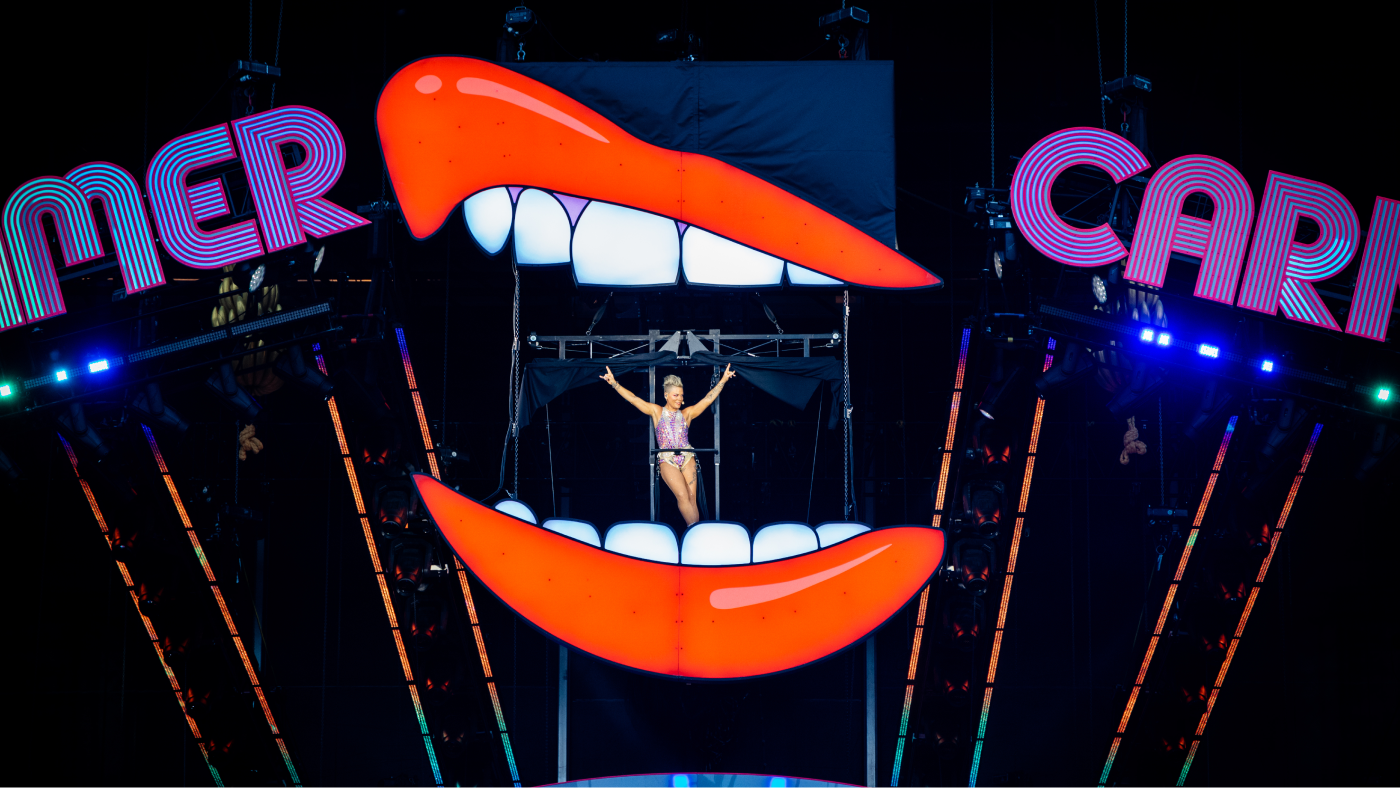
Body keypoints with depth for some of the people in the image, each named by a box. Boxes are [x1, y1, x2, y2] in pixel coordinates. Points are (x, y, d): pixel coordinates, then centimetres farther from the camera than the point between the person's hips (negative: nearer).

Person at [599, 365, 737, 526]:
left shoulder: (687, 413, 14)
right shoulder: (656, 411, 10)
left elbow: (709, 398, 12)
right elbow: (633, 398, 5)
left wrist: (723, 380, 8)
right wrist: (614, 383, -2)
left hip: (687, 458, 2)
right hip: (667, 460, -2)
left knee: (691, 497, -8)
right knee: (682, 496, -18)